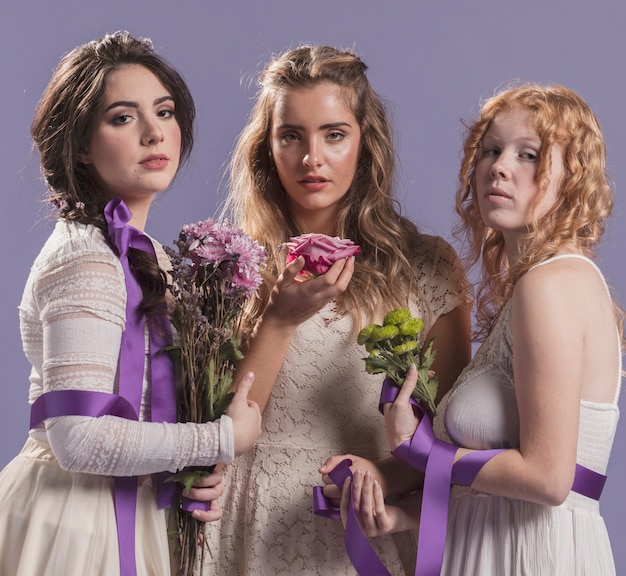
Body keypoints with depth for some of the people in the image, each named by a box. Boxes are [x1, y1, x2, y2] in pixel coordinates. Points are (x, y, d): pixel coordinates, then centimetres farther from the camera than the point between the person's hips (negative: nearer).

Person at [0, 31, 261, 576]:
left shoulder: (136, 252, 9)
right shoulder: (85, 260, -20)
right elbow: (79, 438, -27)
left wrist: (197, 468, -2)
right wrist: (224, 439, -17)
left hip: (117, 512, 9)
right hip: (76, 525, -9)